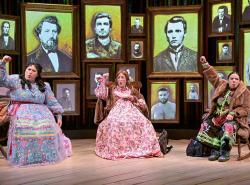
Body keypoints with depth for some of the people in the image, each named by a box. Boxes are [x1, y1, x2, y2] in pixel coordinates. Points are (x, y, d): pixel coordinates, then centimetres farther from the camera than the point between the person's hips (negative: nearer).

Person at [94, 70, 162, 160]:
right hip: (117, 111, -1)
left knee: (142, 122, -30)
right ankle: (115, 149, -33)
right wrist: (103, 82, 2)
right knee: (115, 122, -38)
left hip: (131, 110, 2)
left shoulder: (132, 90, 24)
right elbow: (101, 95, 5)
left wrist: (133, 98, 4)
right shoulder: (112, 89, 22)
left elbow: (143, 103, 21)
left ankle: (145, 148, -27)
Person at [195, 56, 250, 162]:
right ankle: (215, 150, -16)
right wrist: (205, 64, 12)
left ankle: (225, 152, -25)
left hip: (234, 118, -5)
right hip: (217, 116, 5)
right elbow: (213, 76, 19)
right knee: (205, 126, -19)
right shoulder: (222, 85, 12)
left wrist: (233, 113, -18)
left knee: (228, 127, -37)